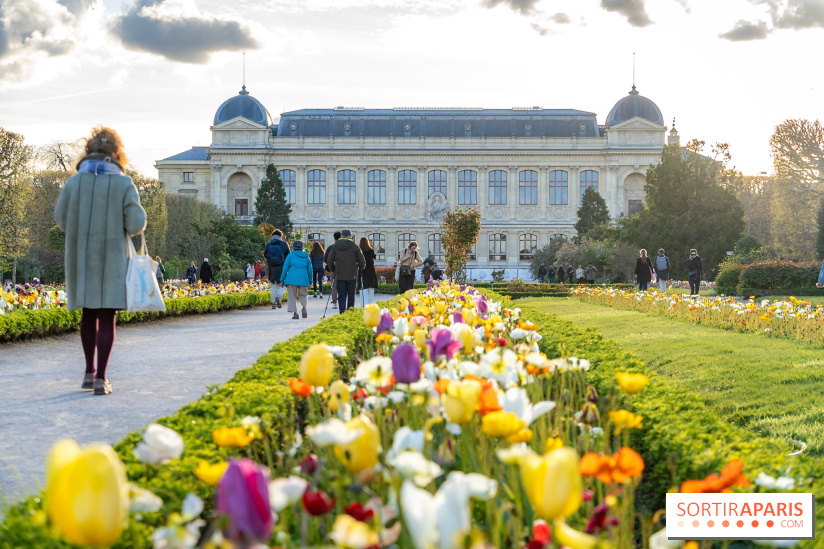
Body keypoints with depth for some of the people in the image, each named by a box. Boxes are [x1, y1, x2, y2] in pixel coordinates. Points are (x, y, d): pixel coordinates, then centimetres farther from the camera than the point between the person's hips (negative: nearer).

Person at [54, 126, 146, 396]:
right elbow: (136, 224, -10)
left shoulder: (74, 181, -1)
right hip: (111, 257, -3)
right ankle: (100, 377, -5)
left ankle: (89, 372, 24)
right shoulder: (123, 184, -6)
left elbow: (61, 219, 5)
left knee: (88, 313, 16)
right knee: (107, 316, 0)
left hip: (80, 256, 3)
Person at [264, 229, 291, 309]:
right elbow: (289, 256, 0)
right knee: (281, 285, 9)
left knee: (273, 285, 11)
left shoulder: (268, 244, 2)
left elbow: (265, 255, 10)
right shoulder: (284, 244, -3)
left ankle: (274, 303, 8)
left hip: (271, 267, 2)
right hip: (281, 267, -2)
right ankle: (278, 297, -16)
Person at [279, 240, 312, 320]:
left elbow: (285, 268, 2)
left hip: (292, 278, -2)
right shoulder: (306, 257, 14)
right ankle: (304, 307, -10)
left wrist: (282, 280, 6)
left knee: (292, 296, 4)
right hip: (303, 279, 2)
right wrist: (310, 281, 22)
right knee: (302, 295, 17)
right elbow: (310, 270, 15)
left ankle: (295, 313, -4)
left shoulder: (290, 255, 6)